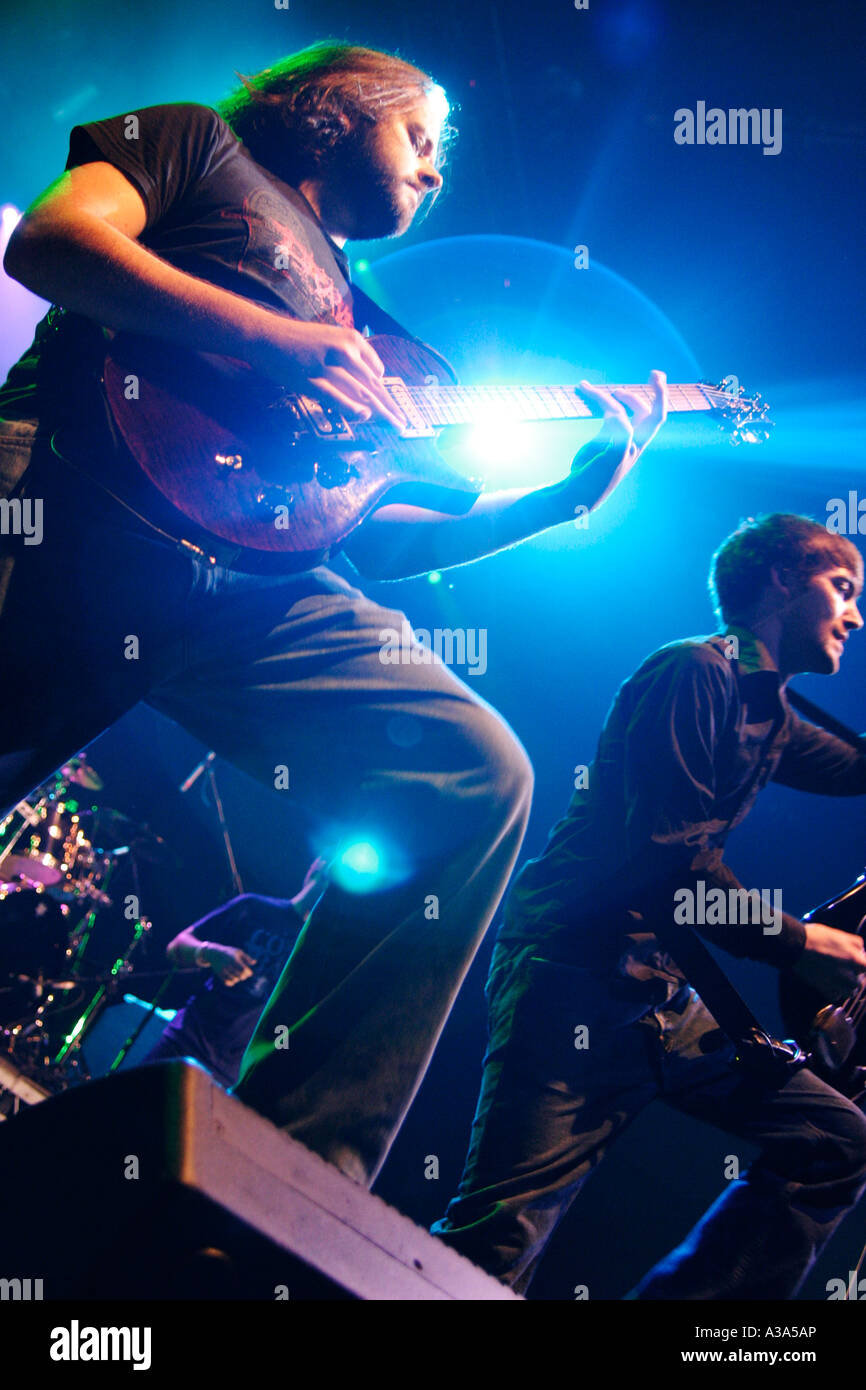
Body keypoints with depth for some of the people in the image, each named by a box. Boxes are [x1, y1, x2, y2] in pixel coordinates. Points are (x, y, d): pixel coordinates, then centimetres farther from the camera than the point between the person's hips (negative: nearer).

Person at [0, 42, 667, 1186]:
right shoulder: (201, 145, 22)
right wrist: (276, 340, -7)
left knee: (479, 774, -14)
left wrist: (576, 490, 20)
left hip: (248, 584, 5)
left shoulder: (354, 313, 35)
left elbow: (375, 540, 25)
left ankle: (294, 1161, -12)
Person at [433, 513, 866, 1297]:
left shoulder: (768, 711, 16)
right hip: (577, 976, -9)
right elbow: (676, 858, -18)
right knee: (497, 1242, -12)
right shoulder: (695, 673, -12)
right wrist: (800, 946, -12)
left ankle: (687, 1296, 9)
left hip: (660, 990, 9)